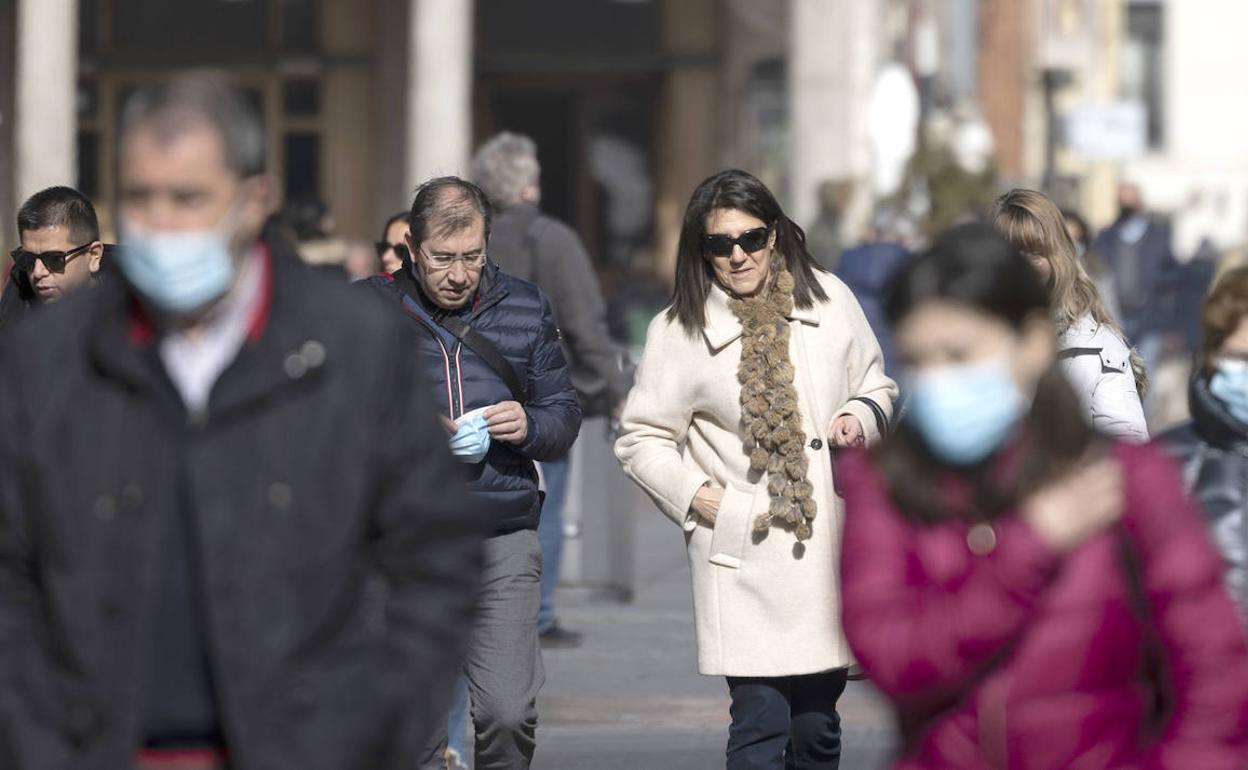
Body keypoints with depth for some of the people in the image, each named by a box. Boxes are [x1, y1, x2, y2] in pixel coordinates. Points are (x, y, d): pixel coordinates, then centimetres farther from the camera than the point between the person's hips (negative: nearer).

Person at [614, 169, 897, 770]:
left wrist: (861, 417, -3)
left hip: (827, 550, 3)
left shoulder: (828, 298, 7)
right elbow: (640, 438, 5)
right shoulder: (678, 331, -1)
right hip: (745, 558, -3)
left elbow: (877, 387, 19)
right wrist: (698, 496, -8)